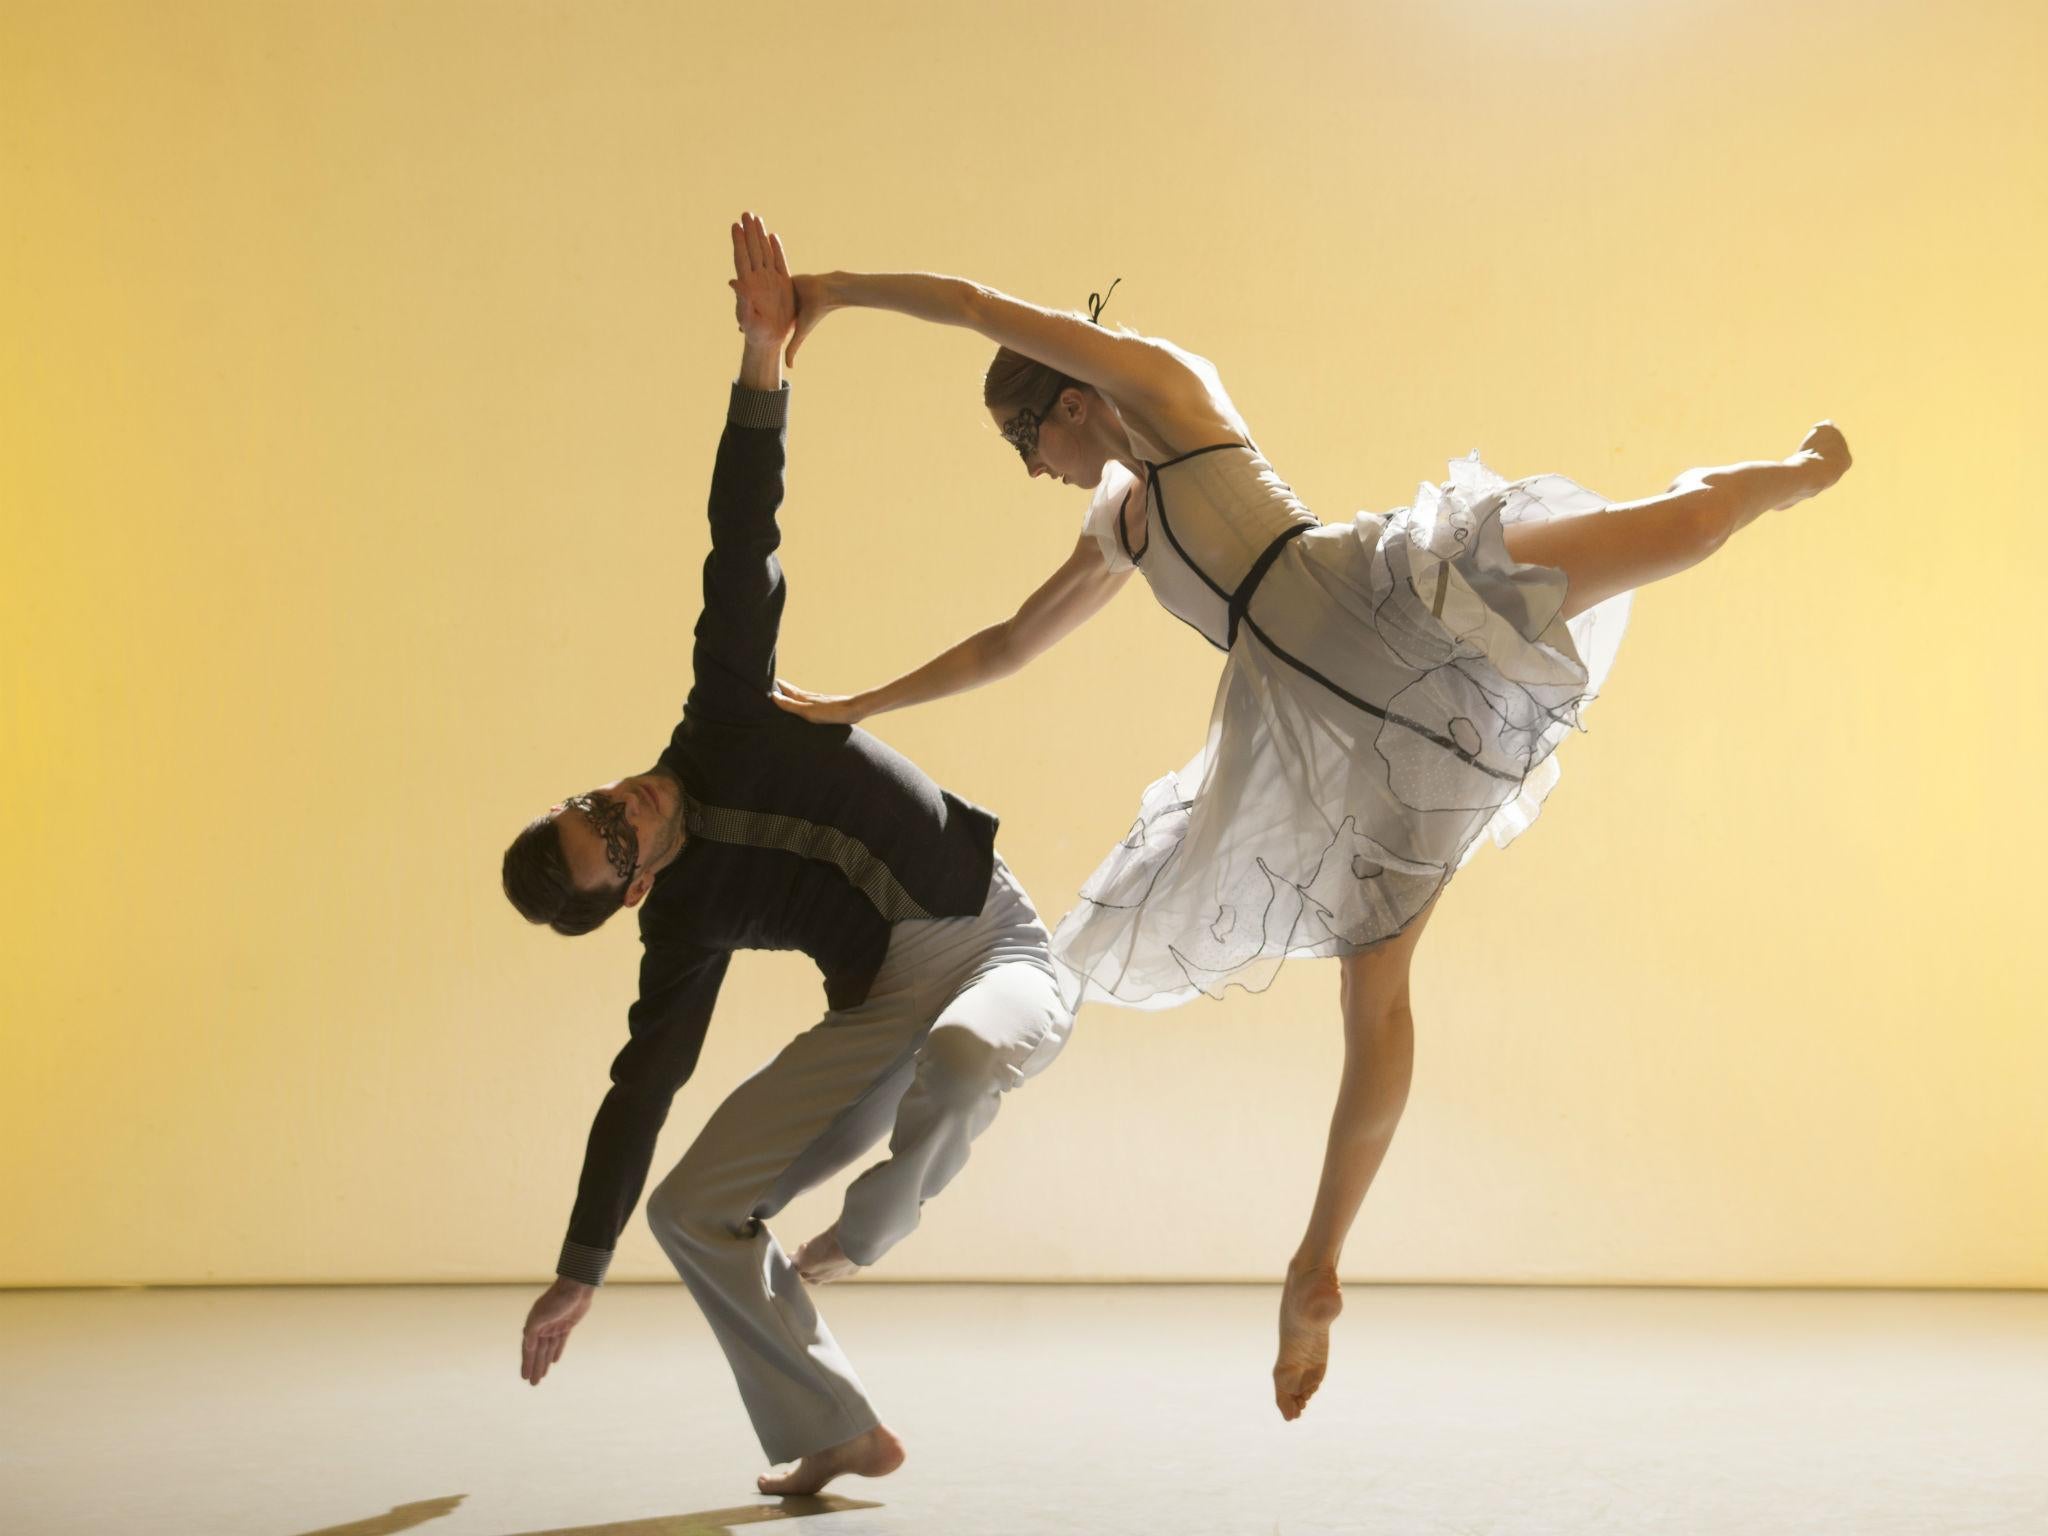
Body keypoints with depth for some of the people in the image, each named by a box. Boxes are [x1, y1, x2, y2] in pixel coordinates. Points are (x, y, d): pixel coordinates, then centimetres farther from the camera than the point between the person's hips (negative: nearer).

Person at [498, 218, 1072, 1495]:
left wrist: (764, 358, -22)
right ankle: (838, 1434, 9)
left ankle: (867, 1233, -12)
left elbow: (743, 551, -13)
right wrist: (581, 1276, 7)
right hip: (884, 1013, 3)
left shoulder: (721, 726, -6)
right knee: (693, 1210, -7)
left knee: (958, 1057, -42)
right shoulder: (686, 929, -3)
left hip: (1000, 958, -3)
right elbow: (640, 1091, 3)